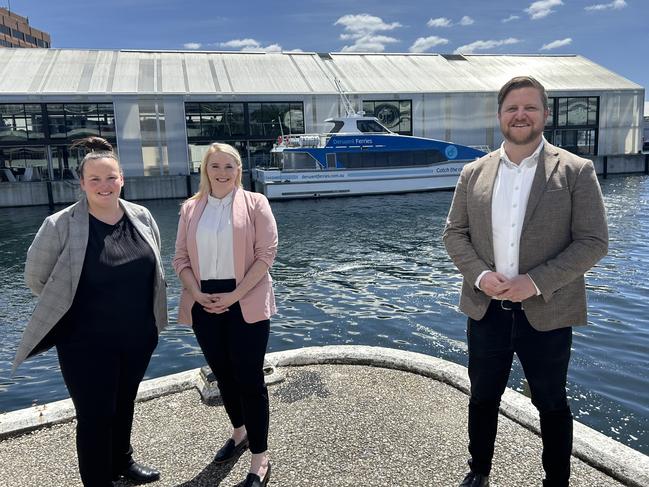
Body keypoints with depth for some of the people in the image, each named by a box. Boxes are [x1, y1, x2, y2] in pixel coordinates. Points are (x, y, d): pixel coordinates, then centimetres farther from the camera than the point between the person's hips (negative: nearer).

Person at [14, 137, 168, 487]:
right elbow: (35, 278, -4)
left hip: (138, 337, 5)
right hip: (87, 343, -4)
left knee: (124, 405, 23)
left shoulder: (142, 218, -2)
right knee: (95, 416, 6)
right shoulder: (60, 226, -16)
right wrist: (74, 305, 1)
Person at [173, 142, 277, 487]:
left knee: (249, 378, -1)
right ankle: (239, 433, 39)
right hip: (205, 303, 4)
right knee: (223, 374, 16)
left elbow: (266, 253, -9)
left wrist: (235, 295, -15)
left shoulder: (255, 204, -2)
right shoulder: (190, 209, 10)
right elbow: (181, 257, 8)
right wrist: (197, 294, -8)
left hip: (246, 303, -4)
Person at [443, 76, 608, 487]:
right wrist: (480, 274, -13)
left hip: (546, 314, -2)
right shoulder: (474, 173, 3)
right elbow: (454, 233, 4)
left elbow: (594, 241, -9)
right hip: (486, 310, 3)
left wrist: (536, 282, -19)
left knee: (552, 404, 16)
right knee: (483, 398, 18)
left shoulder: (576, 171, -6)